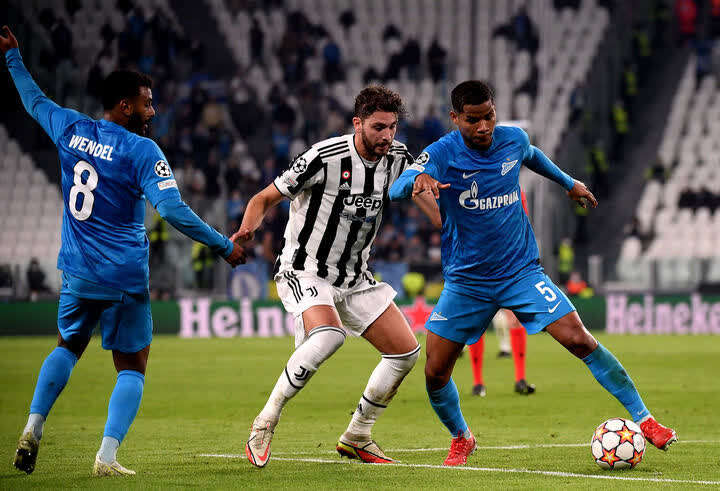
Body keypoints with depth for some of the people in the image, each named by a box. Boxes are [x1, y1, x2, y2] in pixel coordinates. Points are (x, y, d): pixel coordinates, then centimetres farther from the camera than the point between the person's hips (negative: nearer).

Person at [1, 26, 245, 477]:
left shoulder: (70, 130, 2)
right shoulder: (141, 151, -14)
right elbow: (173, 211, -21)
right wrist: (225, 246, -13)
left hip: (77, 272, 5)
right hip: (123, 280, -5)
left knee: (68, 346, 27)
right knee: (132, 368, 6)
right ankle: (107, 457, -8)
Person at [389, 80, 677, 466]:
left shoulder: (513, 140, -3)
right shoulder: (442, 154, -15)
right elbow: (396, 190, -32)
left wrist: (569, 183, 34)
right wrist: (418, 180, -54)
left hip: (521, 271, 1)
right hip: (465, 282, -1)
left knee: (579, 340, -14)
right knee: (435, 373, -3)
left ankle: (644, 420, -7)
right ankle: (461, 440, 26)